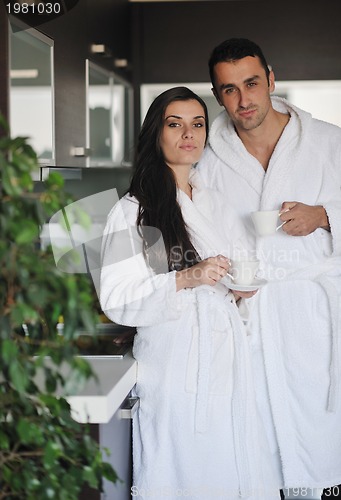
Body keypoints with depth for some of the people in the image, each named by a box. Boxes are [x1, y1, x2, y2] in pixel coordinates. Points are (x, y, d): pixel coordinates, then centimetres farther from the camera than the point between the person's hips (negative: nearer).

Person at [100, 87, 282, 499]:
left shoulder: (216, 205, 15)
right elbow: (116, 299, -11)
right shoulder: (132, 211, -5)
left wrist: (244, 286, 2)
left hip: (226, 357, 5)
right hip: (173, 361, -5)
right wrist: (186, 279, -21)